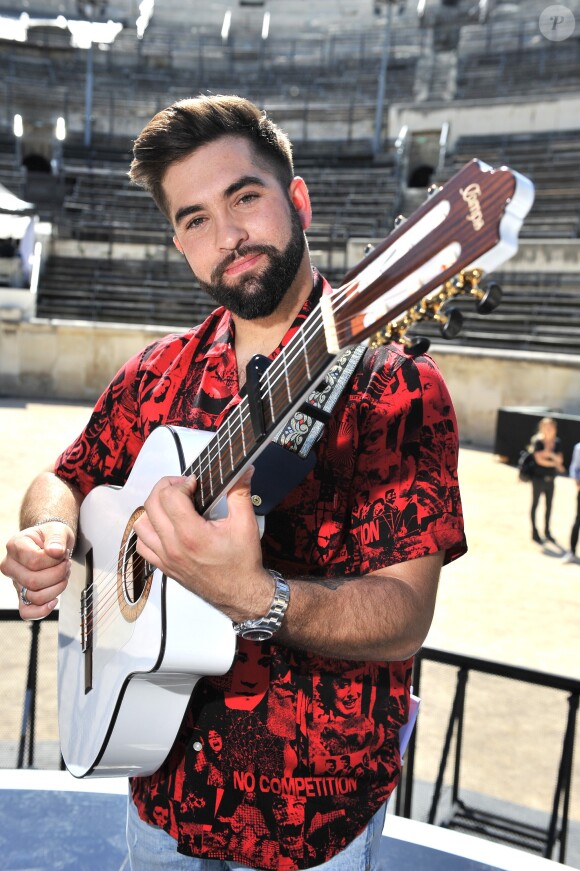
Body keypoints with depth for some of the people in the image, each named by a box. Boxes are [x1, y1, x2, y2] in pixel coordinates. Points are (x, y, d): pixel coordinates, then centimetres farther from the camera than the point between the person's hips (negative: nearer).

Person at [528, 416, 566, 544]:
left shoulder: (557, 442, 1)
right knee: (535, 504, 8)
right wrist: (555, 464, -10)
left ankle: (547, 531, 28)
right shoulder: (538, 442, -13)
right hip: (538, 478, -5)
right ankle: (534, 532, 16)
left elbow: (560, 460, -4)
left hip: (550, 479, 5)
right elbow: (539, 460, -18)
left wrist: (550, 453, -20)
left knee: (549, 505, 13)